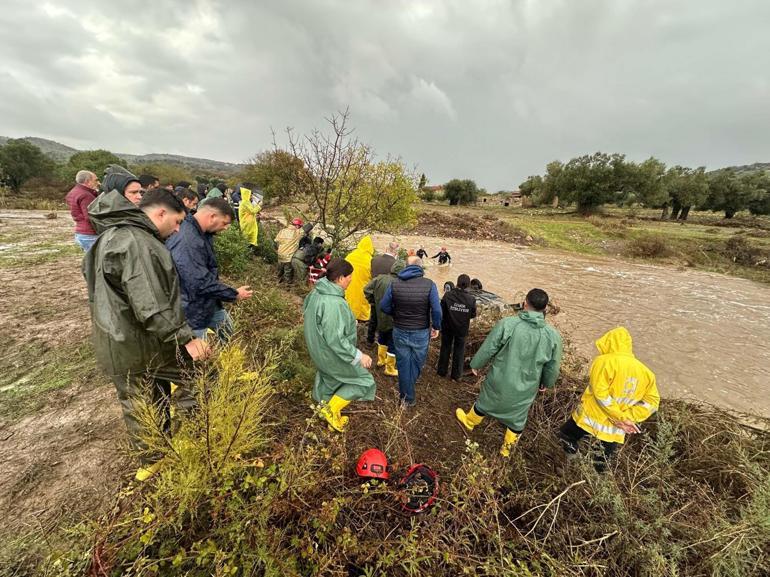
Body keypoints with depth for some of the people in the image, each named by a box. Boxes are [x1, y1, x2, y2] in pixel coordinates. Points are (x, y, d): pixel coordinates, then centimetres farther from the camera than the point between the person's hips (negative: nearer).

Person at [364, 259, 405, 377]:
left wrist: (374, 302, 10)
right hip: (393, 319, -6)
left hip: (380, 317, 6)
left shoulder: (379, 278, -7)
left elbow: (366, 289, 0)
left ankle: (381, 360, 47)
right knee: (393, 343, 11)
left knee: (382, 338, 29)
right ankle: (390, 369, 26)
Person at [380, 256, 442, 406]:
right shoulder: (429, 284, -15)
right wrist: (436, 327, -1)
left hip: (399, 332, 1)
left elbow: (384, 306, -4)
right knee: (416, 364, 21)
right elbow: (437, 310, -17)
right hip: (421, 333, -1)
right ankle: (408, 397, 40)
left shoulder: (394, 283, -9)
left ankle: (405, 394, 33)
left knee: (403, 364, 17)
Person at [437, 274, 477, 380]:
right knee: (459, 351, 16)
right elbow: (473, 315, -4)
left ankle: (442, 371, 32)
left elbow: (441, 311, -13)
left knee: (445, 348, 19)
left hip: (447, 327, 0)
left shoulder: (448, 295, -20)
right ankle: (456, 375, 26)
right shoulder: (471, 299, -16)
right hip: (462, 329, 0)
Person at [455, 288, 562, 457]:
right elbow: (552, 368, -3)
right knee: (517, 418, 25)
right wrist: (546, 382, 18)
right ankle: (507, 447, 45)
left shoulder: (507, 323, -24)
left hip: (500, 381, -1)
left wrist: (476, 364, 4)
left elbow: (487, 349, -14)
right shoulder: (553, 335, -16)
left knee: (485, 403, 26)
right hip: (526, 389, 1)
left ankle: (469, 421, 51)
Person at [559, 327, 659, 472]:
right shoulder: (645, 372, 8)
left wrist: (620, 417, -11)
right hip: (614, 431, 6)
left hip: (590, 420, -5)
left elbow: (600, 393, -20)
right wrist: (628, 417, -4)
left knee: (566, 435, 20)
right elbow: (652, 401, 6)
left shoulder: (604, 361, -11)